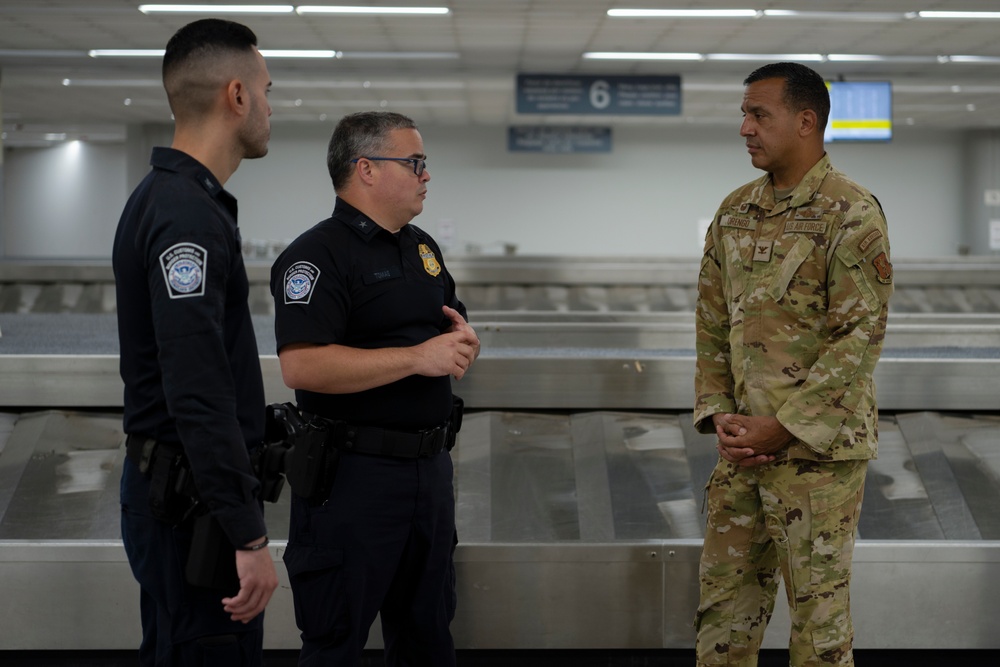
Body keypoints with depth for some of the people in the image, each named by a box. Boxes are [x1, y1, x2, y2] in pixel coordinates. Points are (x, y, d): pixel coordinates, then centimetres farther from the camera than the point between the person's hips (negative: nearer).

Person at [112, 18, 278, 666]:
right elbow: (198, 395, -27)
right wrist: (249, 536, -26)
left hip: (170, 485, 10)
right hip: (194, 503, -10)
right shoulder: (188, 215, -20)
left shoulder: (168, 197, 13)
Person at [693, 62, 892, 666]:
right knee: (726, 594, 12)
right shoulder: (734, 213, 10)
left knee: (819, 606, 3)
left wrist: (783, 428, -16)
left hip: (819, 451, -6)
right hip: (744, 444, 7)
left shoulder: (852, 215, -11)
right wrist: (719, 414, 1)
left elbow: (859, 338, -15)